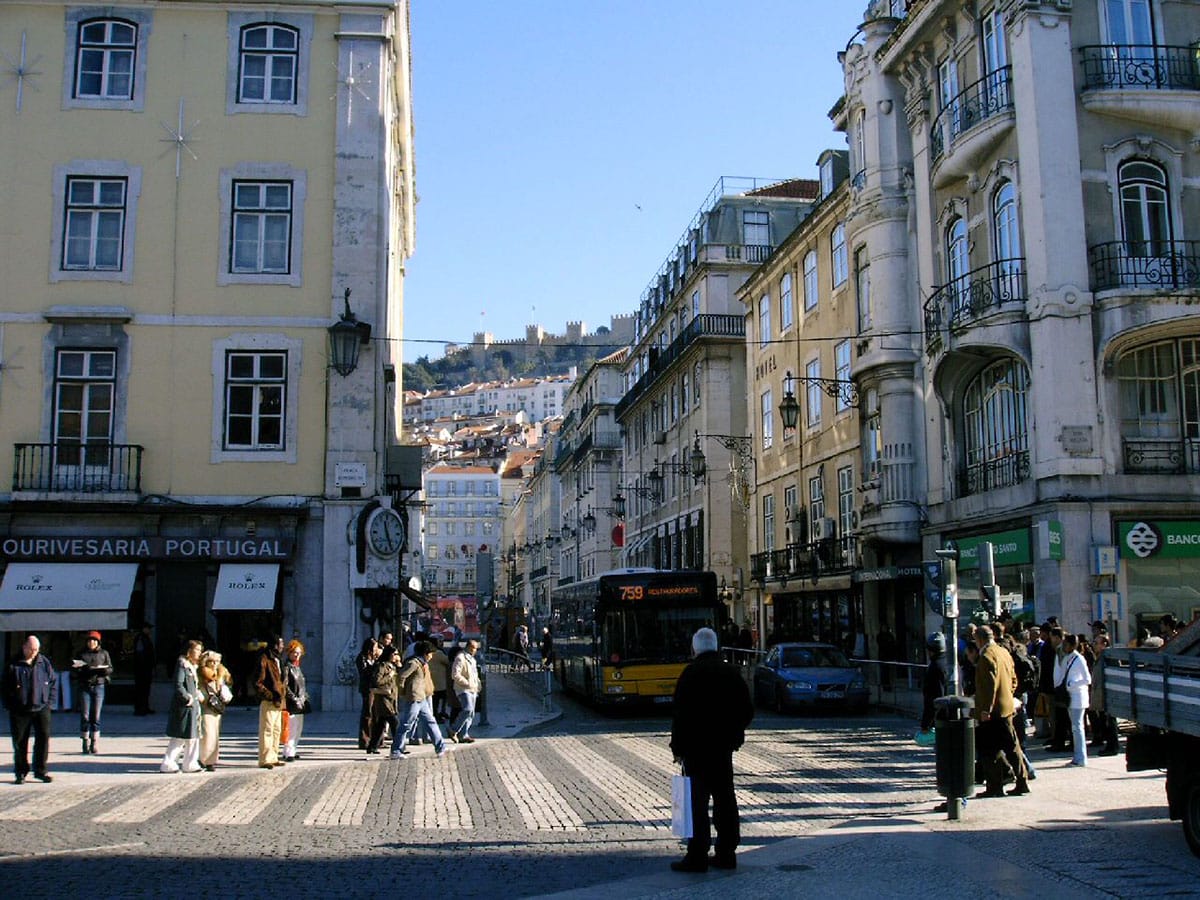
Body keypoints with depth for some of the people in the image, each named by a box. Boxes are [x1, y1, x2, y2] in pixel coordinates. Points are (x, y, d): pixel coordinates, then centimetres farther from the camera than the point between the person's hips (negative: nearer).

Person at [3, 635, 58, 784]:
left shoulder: (44, 663, 6)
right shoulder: (13, 666, 0)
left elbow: (54, 682, 10)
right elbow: (6, 688, 4)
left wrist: (50, 702, 4)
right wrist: (10, 705, -3)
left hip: (41, 709, 1)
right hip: (19, 711, -1)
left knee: (43, 738, -3)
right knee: (20, 742, 4)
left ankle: (40, 770, 8)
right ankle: (20, 772, 16)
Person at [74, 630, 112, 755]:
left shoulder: (103, 653, 8)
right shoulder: (82, 653, 8)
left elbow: (110, 669, 7)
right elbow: (76, 671, 5)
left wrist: (103, 670, -15)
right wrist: (85, 670, -16)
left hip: (98, 686, 0)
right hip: (84, 687, 0)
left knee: (96, 716, 0)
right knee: (85, 716, -4)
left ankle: (94, 743, 7)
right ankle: (85, 742, 4)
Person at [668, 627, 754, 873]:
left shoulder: (691, 673, -12)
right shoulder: (732, 672, 7)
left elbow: (682, 714, -14)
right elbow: (747, 711, 10)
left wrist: (677, 748, -7)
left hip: (697, 747, -6)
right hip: (724, 747, 6)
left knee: (698, 800, -2)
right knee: (725, 799, 12)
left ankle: (697, 856, -1)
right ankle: (726, 853, 18)